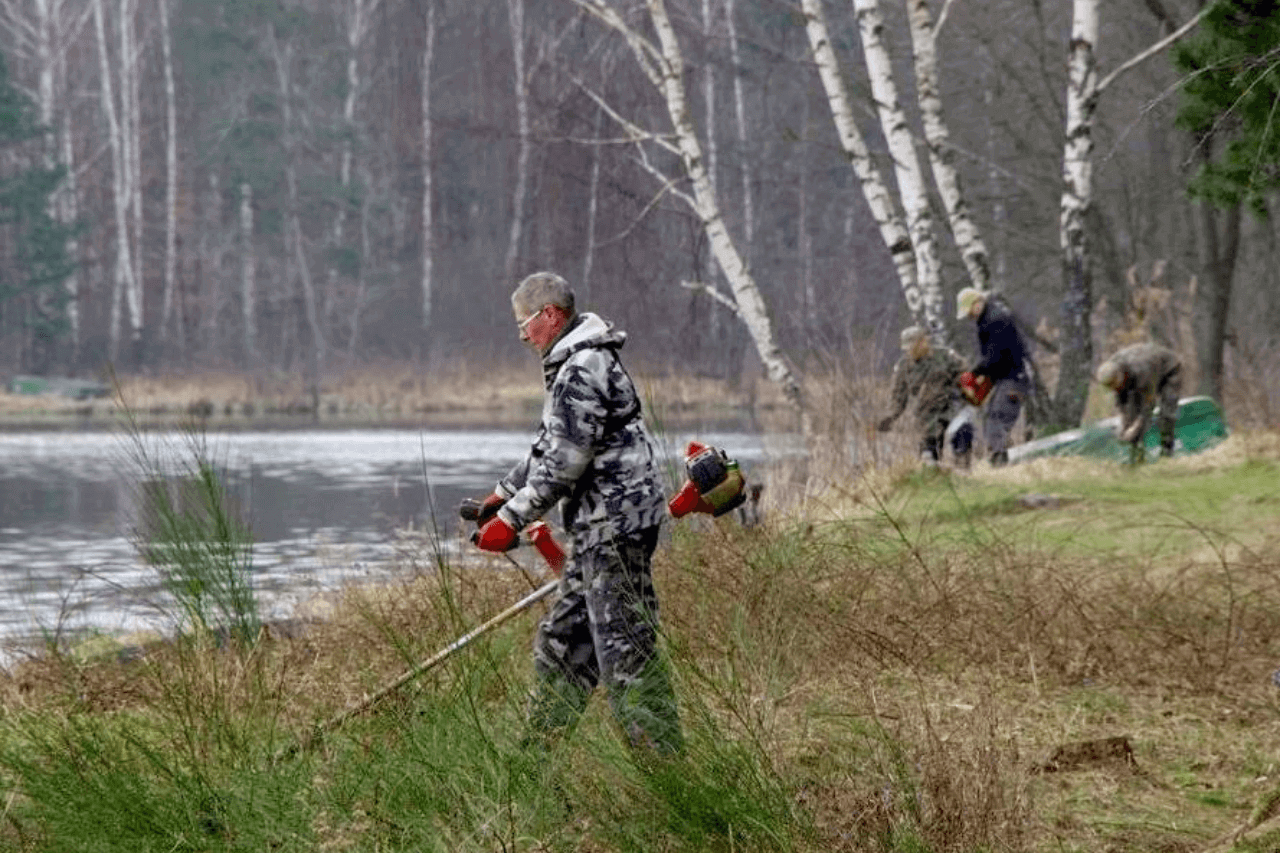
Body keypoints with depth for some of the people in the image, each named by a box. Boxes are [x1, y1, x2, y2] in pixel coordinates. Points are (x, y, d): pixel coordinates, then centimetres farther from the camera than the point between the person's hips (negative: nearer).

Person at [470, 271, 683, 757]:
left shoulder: (582, 370, -16)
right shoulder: (577, 364, 18)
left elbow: (564, 462, -20)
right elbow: (550, 449, 26)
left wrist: (512, 519, -14)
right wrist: (502, 494, 23)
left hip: (614, 523, -11)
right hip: (600, 530, 11)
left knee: (625, 651, -10)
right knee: (561, 642, 15)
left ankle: (664, 765, -10)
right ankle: (535, 755, 21)